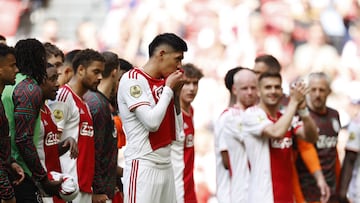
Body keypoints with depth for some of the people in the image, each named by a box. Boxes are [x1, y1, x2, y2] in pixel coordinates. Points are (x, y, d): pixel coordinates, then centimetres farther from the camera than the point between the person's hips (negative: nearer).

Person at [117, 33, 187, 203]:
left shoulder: (164, 82, 14)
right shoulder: (132, 79, -8)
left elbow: (177, 131, 17)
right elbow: (152, 122, -18)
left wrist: (176, 94, 8)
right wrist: (168, 89, -7)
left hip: (165, 166, 8)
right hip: (143, 165, -8)